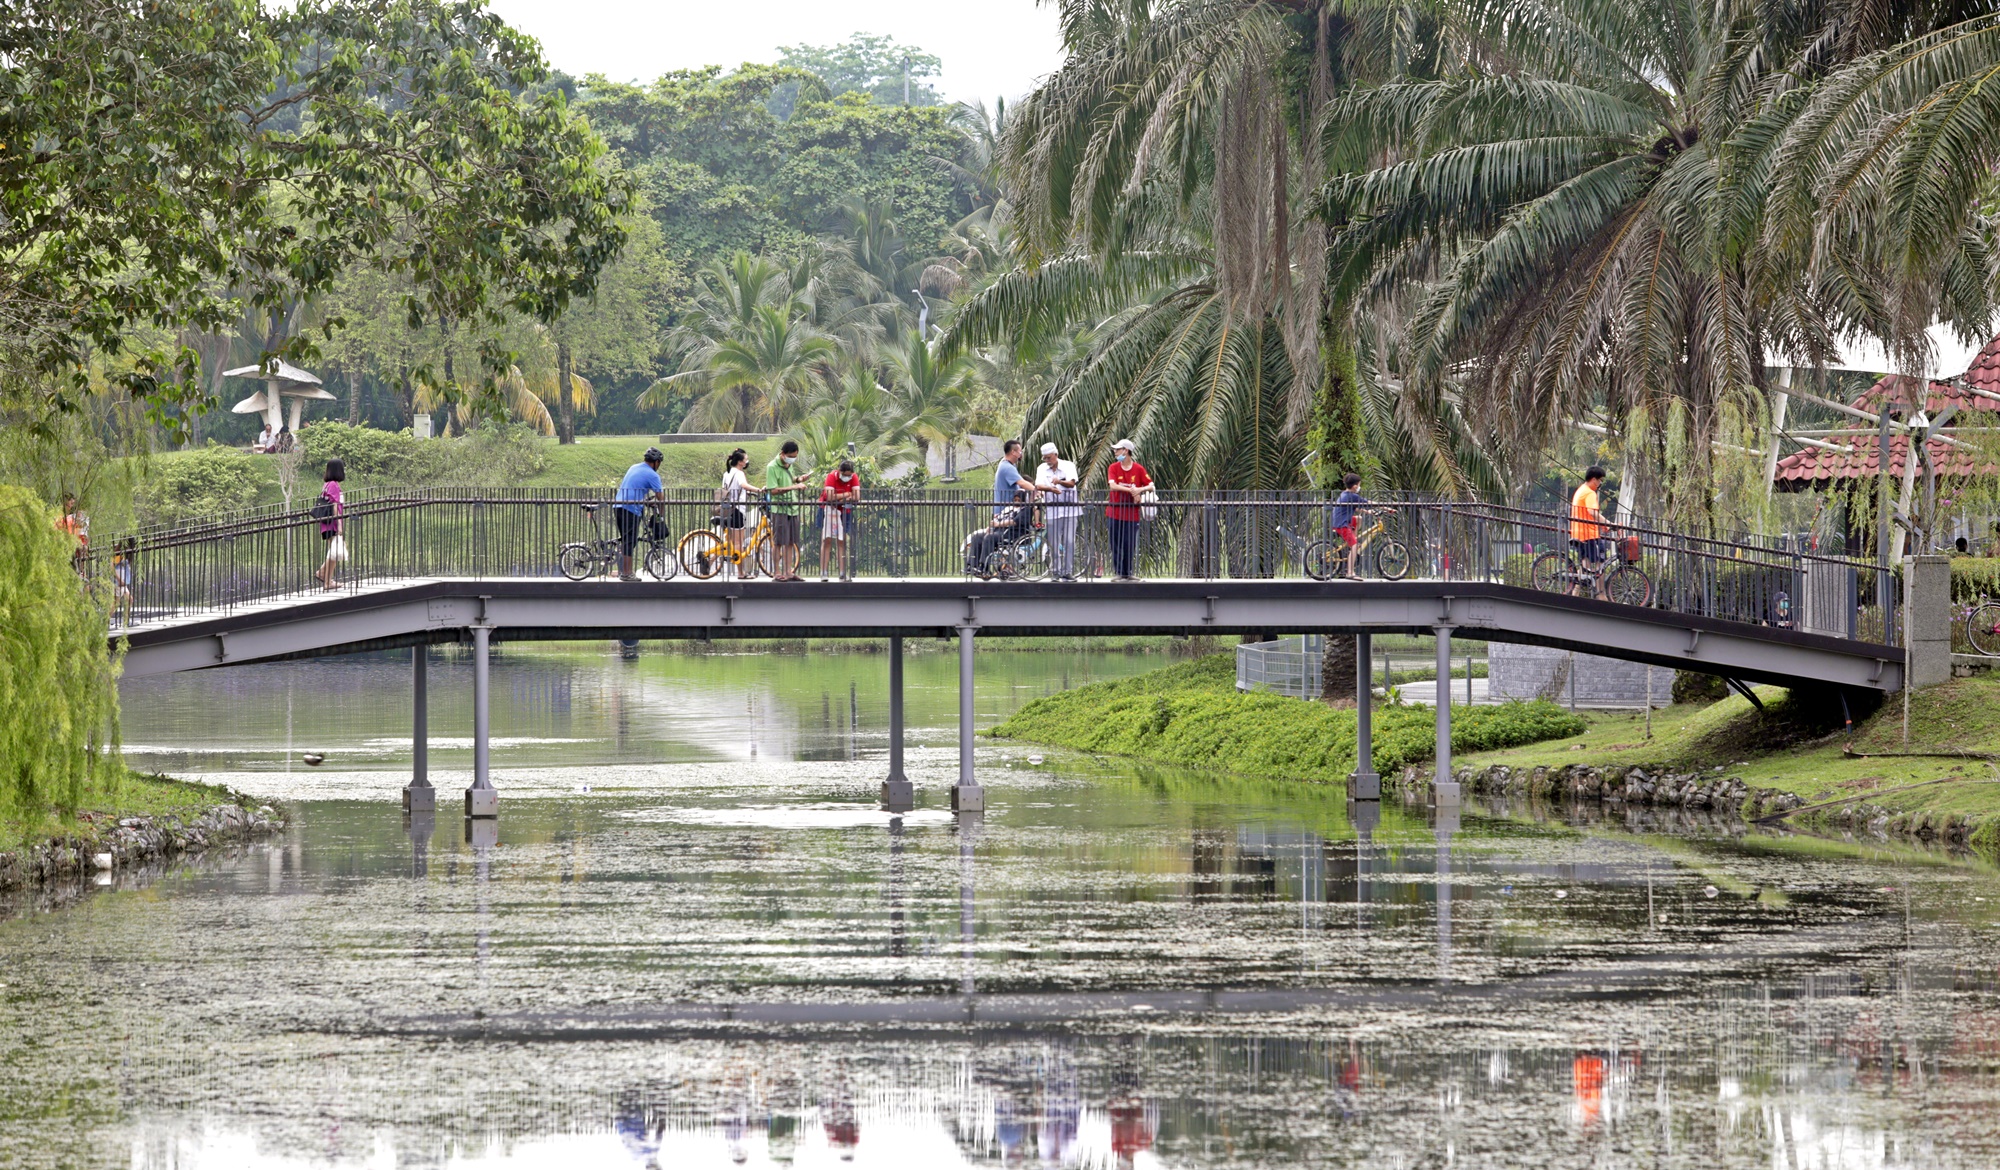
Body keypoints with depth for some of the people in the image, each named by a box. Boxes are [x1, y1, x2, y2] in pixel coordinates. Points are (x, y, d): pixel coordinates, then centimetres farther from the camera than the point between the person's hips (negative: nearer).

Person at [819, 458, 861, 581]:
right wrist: (847, 495, -19)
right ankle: (823, 572, -9)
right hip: (829, 509, -2)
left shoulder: (854, 478, -9)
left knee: (842, 541, 0)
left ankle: (843, 573, -1)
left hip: (845, 511, 2)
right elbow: (829, 497, -29)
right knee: (827, 539, -8)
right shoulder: (832, 476, -18)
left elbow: (857, 497, -19)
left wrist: (838, 497, -23)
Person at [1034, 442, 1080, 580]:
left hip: (1069, 509, -2)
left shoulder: (1068, 466, 1)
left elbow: (1071, 483, -14)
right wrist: (1050, 488, -30)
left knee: (1069, 542, -6)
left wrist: (1060, 482, -35)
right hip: (1052, 510, 2)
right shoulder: (1042, 469, 6)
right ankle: (1056, 572, 10)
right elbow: (1038, 486, -8)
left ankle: (1068, 571, -2)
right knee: (1053, 543, 2)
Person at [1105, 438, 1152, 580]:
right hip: (1115, 513, 1)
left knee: (1130, 545, 1)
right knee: (1116, 545, 1)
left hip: (1132, 514, -1)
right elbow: (1113, 485, -14)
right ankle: (1118, 572, 8)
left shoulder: (1138, 469, 0)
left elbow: (1151, 485, -3)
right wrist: (1131, 490, -24)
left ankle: (1128, 572, 12)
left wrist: (1140, 490, -23)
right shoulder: (1114, 468, 1)